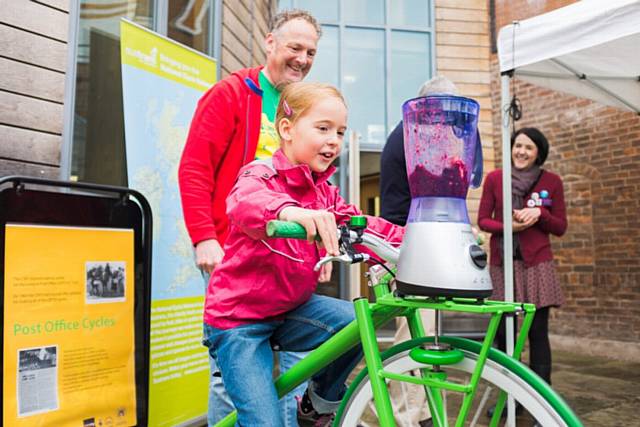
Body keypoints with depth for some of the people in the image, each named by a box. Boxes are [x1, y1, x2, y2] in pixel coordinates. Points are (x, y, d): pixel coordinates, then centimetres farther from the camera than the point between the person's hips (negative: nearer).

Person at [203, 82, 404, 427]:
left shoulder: (325, 193, 6)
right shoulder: (260, 176, -16)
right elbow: (245, 204, -39)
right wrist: (289, 211, -62)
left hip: (290, 309, 6)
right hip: (238, 320, -5)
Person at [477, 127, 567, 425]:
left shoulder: (551, 182, 3)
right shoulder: (494, 178, 2)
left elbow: (560, 228, 5)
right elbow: (483, 220, 4)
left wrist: (540, 213, -14)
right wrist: (508, 226, -14)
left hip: (537, 264, -1)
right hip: (502, 263, 1)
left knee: (537, 332, -2)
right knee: (503, 331, 4)